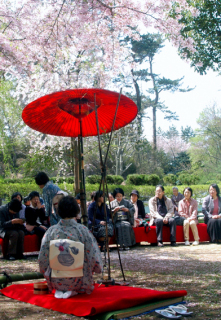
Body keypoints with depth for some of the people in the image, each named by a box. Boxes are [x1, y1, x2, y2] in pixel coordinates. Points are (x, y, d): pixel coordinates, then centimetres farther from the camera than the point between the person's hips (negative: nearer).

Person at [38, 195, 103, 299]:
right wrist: (98, 268, 13)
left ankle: (59, 290, 15)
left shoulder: (51, 231, -8)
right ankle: (73, 291, 12)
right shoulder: (83, 230, -13)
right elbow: (93, 256, -9)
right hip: (77, 282, -3)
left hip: (55, 282, 3)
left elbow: (42, 259, -2)